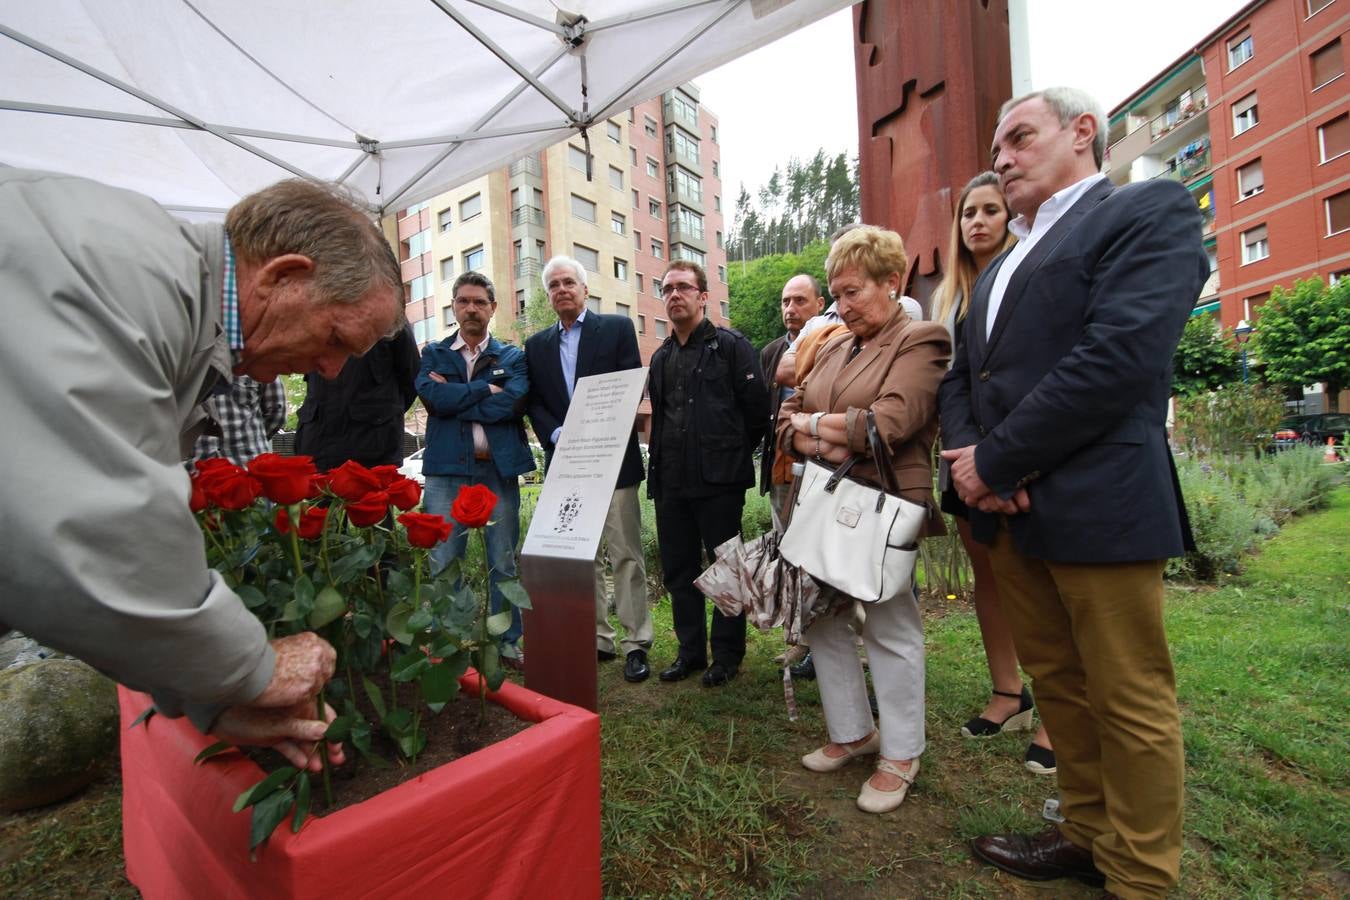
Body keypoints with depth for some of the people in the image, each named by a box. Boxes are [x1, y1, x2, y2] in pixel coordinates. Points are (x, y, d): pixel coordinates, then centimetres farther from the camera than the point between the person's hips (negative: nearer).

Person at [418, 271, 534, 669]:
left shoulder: (513, 357, 9)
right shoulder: (433, 354, 12)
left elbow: (511, 403, -10)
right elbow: (433, 397, -8)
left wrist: (454, 398, -7)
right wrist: (485, 389, -7)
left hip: (499, 468, 0)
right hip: (447, 469, 0)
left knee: (504, 562, 7)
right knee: (442, 562, 1)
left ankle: (508, 642, 18)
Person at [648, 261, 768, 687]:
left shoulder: (731, 345, -3)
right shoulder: (660, 357, 16)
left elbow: (757, 407, -5)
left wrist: (732, 455, 1)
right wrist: (659, 464, 14)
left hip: (719, 478, -6)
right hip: (670, 480, 6)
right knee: (678, 569, 12)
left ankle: (727, 654, 21)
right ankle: (690, 650, 27)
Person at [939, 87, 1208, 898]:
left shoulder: (1150, 210, -2)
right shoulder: (1001, 267, 22)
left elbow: (1119, 356, -17)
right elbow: (963, 377, 16)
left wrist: (995, 464, -15)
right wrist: (967, 456, -4)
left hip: (1098, 506, -7)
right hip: (1011, 510, 8)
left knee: (1129, 701, 7)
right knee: (1056, 685, 18)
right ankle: (1089, 832, 36)